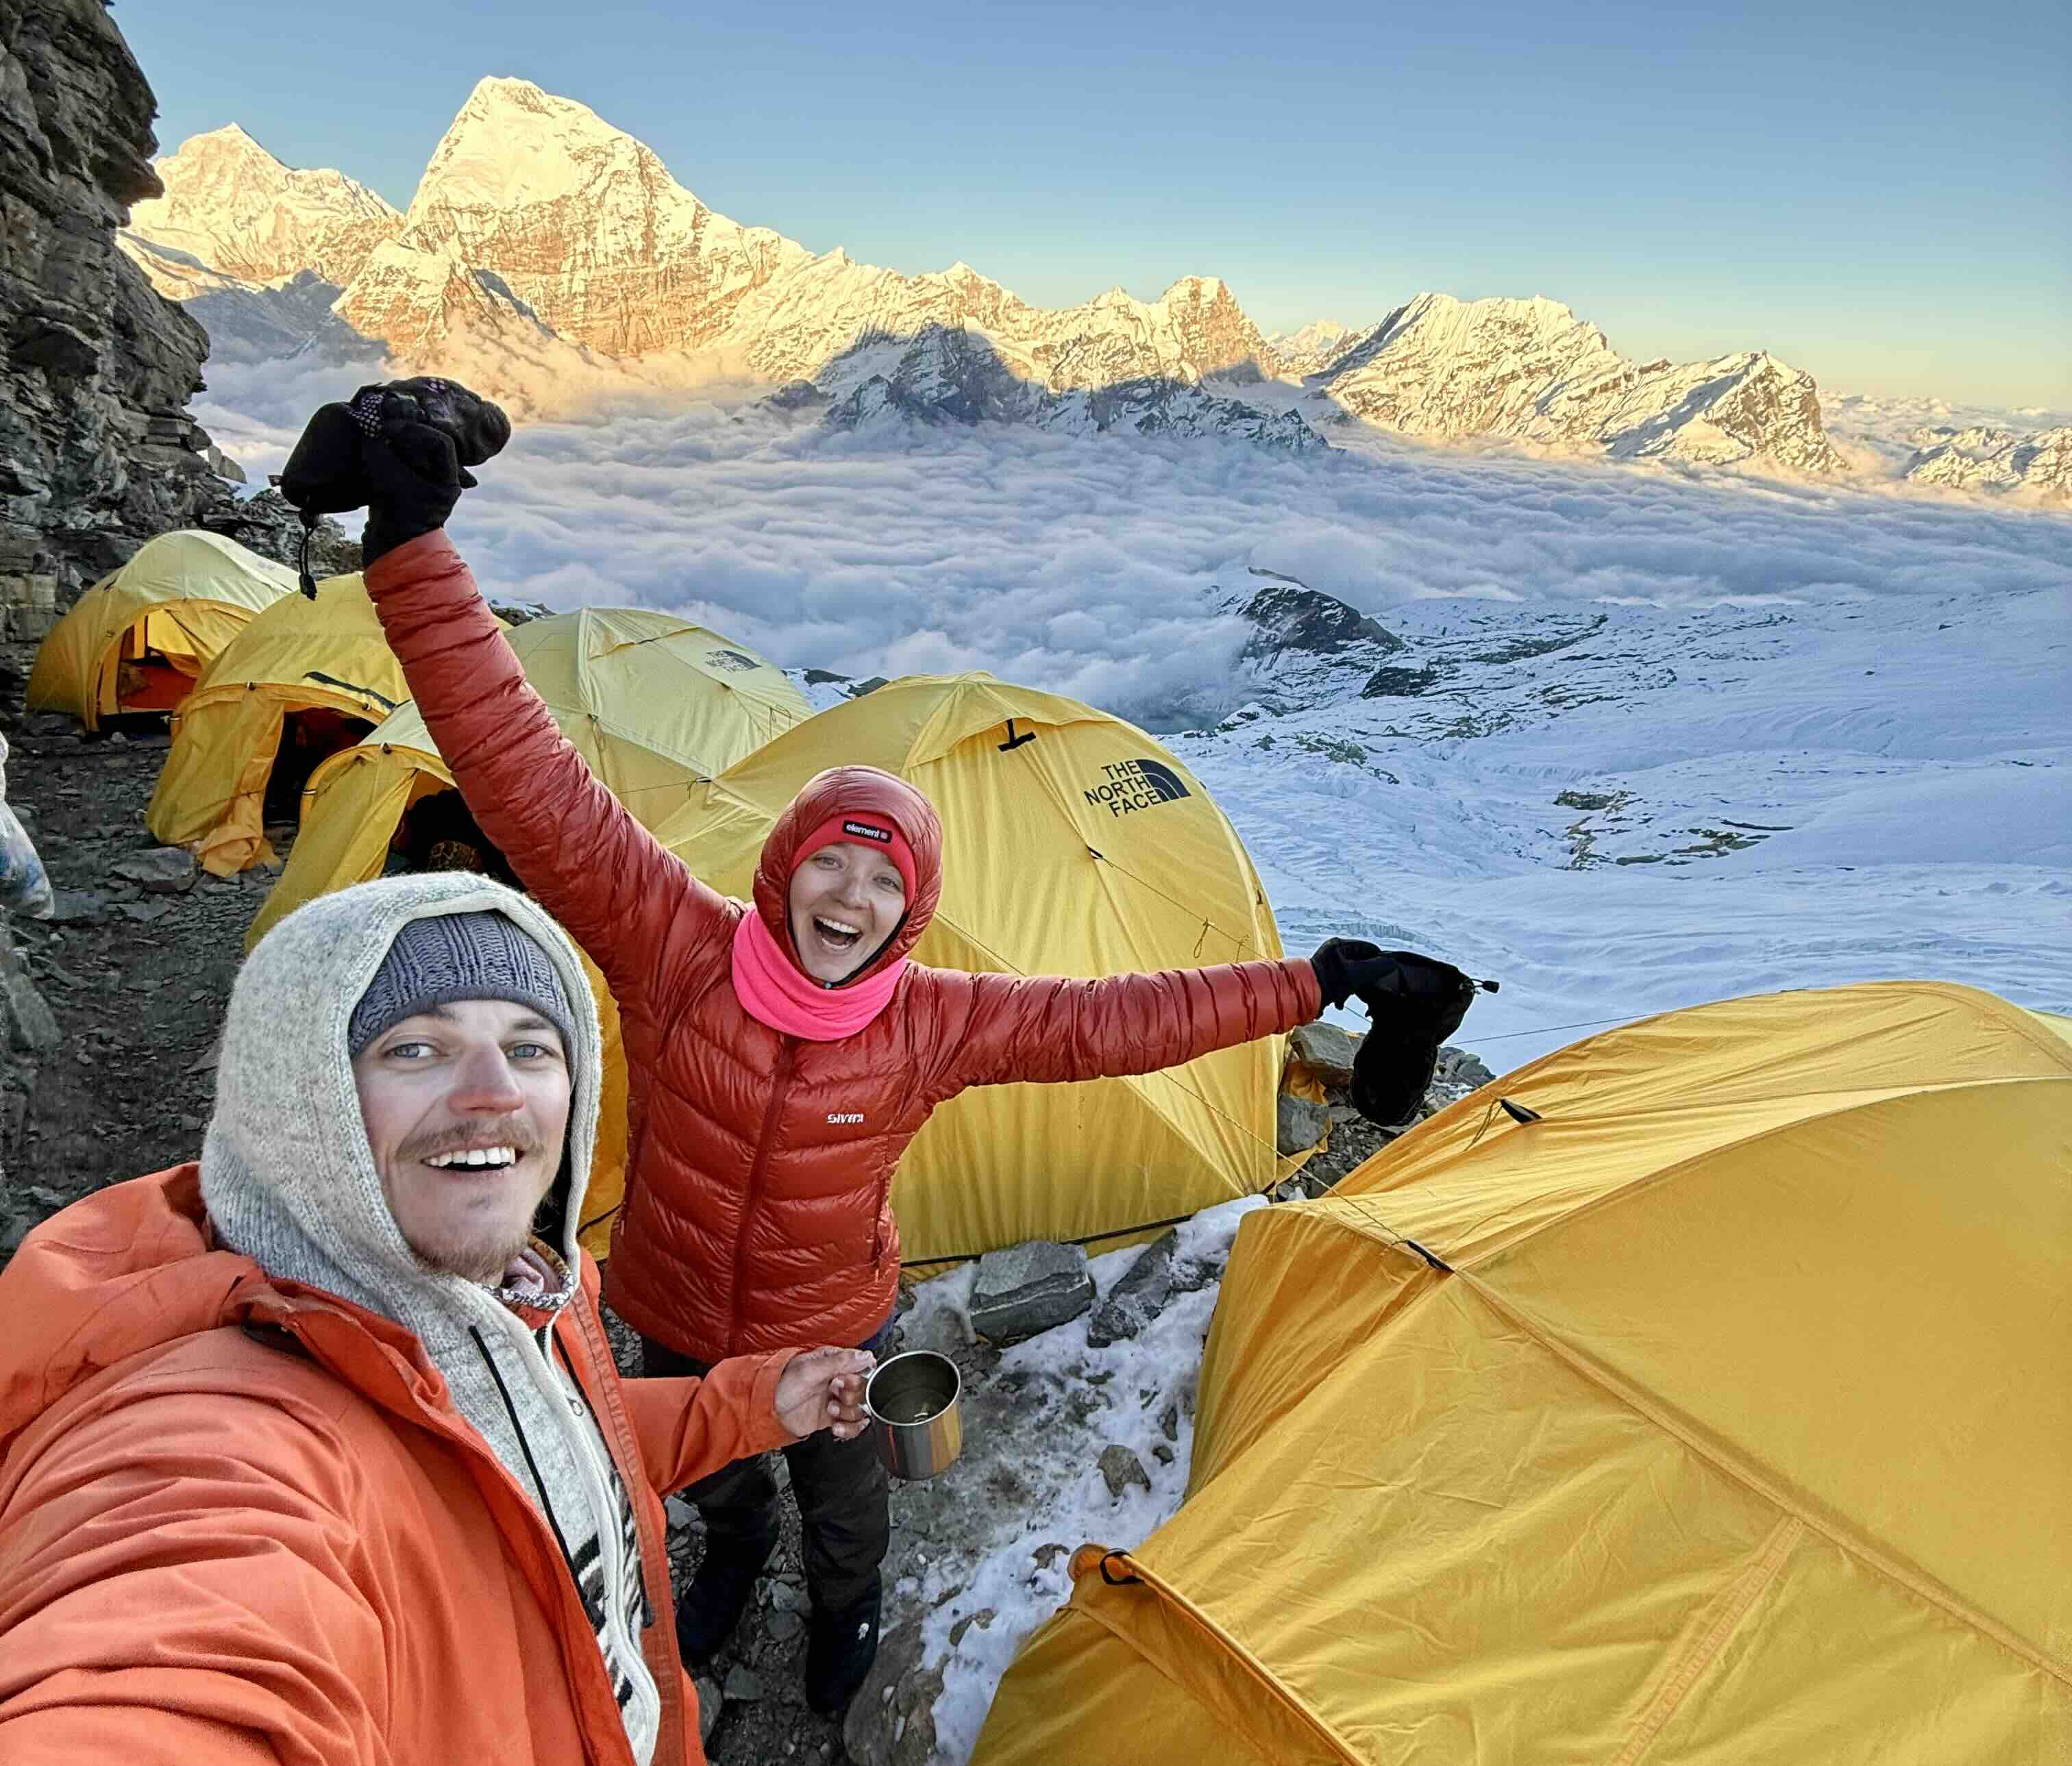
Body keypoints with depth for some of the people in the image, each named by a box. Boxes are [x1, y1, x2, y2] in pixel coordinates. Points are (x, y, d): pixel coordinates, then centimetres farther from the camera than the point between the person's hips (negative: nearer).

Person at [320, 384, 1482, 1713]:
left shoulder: (933, 1024, -26)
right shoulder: (678, 951, -31)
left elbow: (1108, 1020, -21)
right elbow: (532, 785, -38)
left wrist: (1317, 981, -20)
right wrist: (416, 548, -44)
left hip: (831, 1335, -1)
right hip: (673, 1319, 1)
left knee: (842, 1498, 27)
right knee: (711, 1476, 33)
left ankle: (847, 1605, 63)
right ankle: (737, 1553, 70)